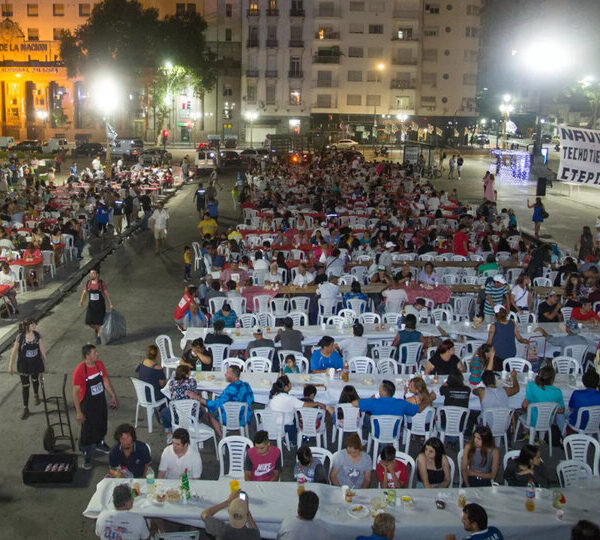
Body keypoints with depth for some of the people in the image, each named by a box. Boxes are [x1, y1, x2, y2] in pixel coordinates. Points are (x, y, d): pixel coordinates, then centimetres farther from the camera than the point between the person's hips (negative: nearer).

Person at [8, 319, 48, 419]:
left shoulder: (37, 335, -12)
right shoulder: (20, 337, -20)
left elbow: (42, 349, -1)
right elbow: (14, 352, -10)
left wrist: (45, 363, 4)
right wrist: (11, 366, -6)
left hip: (36, 363, 3)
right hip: (23, 365, -2)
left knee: (35, 380, 26)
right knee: (25, 386, 5)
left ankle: (36, 395, 56)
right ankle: (25, 409, 15)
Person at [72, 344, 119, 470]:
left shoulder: (99, 364, -7)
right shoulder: (79, 371, -27)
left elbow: (106, 380, 8)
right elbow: (75, 392, -23)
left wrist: (113, 396, 10)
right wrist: (78, 412, -22)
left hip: (101, 401, 7)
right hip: (87, 404, -6)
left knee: (102, 424, 25)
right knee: (87, 431, 3)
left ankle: (100, 443, 52)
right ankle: (86, 457, 19)